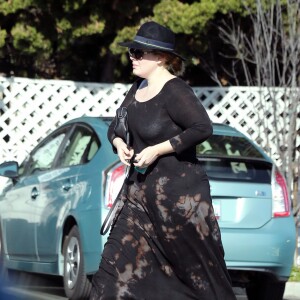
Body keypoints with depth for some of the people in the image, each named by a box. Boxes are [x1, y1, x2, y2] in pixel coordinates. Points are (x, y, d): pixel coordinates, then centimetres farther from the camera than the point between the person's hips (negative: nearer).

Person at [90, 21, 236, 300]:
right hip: (142, 192, 8)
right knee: (117, 262, 0)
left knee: (201, 272, 2)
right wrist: (119, 144, -1)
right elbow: (115, 128, 22)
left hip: (180, 195, -8)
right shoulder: (137, 89, 10)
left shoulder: (174, 91, -15)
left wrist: (157, 150, -23)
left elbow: (203, 128, -26)